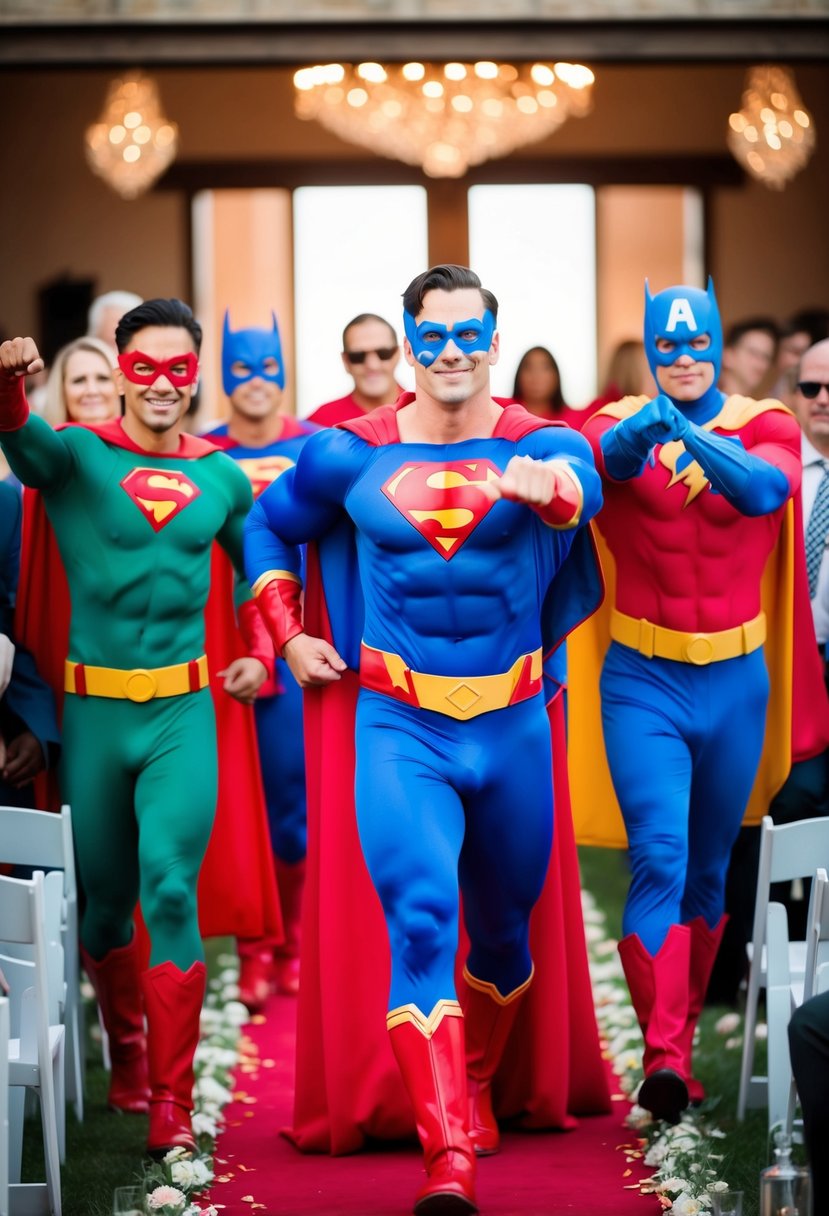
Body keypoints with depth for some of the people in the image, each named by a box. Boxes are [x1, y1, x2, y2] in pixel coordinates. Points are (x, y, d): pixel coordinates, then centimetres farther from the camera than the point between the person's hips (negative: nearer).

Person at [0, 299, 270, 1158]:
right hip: (94, 709, 0)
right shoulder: (76, 457, -3)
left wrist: (258, 651, 11)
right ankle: (125, 1044, 37)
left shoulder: (221, 478, 7)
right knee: (102, 901, 11)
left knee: (170, 889, -12)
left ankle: (170, 1103, -7)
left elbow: (254, 565, 25)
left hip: (183, 710, 0)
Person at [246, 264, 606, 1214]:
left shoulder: (540, 445, -5)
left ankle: (474, 1088, 46)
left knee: (502, 928, 18)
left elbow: (577, 488, -30)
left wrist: (546, 488, -53)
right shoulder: (350, 455, -1)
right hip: (399, 729, -1)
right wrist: (289, 637, 7)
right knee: (421, 921, -20)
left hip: (511, 727, 2)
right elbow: (269, 529, 17)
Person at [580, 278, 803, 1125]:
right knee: (659, 859, -17)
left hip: (734, 681, 2)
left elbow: (765, 489, -24)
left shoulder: (765, 427, -1)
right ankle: (664, 1054, -21)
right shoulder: (618, 426, -3)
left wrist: (698, 440, -45)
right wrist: (644, 430, -54)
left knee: (708, 868, 13)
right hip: (643, 681, -2)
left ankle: (680, 1031, 29)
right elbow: (611, 457, -29)